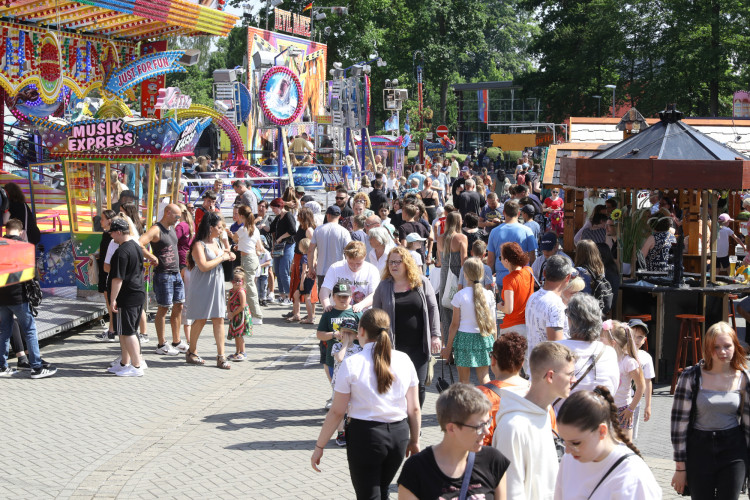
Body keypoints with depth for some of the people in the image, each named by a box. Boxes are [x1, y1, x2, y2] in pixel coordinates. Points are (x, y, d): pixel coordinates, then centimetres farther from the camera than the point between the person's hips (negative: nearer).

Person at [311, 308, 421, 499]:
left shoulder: (352, 364, -11)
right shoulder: (404, 360, -1)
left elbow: (337, 412, -9)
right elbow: (414, 409, 4)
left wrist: (319, 446, 1)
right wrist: (414, 441, 18)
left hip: (365, 435, -4)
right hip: (399, 434, 4)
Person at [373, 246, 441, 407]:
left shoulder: (421, 282, 2)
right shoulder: (384, 286, 4)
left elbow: (433, 309, 4)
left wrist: (435, 335, -1)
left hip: (419, 346, 0)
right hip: (394, 347, 0)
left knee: (418, 386, 0)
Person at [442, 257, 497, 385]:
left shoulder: (460, 295, -9)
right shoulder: (489, 295, -2)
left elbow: (455, 324, -5)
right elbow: (493, 323, 2)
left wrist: (448, 347, 3)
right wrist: (494, 344, 15)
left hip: (464, 337, -2)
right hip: (483, 338, 2)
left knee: (464, 380, 6)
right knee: (484, 377, 9)